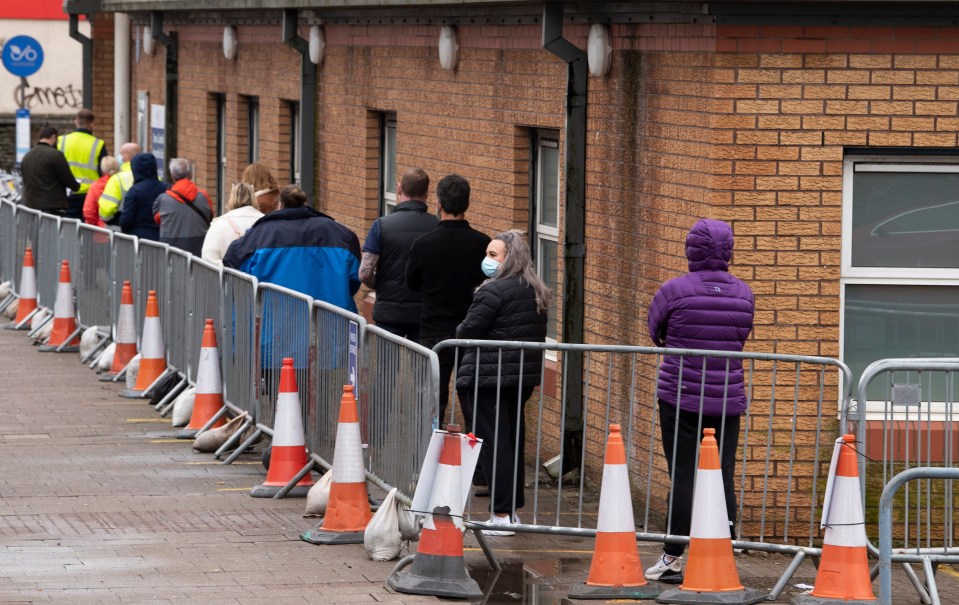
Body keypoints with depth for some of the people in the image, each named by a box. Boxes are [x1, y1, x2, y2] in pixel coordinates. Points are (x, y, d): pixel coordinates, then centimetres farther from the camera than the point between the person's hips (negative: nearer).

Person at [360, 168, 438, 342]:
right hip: (426, 312, 1)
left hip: (389, 312, -1)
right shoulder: (437, 226, -6)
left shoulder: (382, 225, -9)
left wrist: (381, 288, 9)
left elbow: (365, 273, -11)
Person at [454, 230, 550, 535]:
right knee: (514, 441, 15)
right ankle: (513, 508, 19)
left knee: (493, 444, -5)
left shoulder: (493, 291, -16)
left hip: (488, 376, -8)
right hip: (524, 376, 8)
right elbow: (539, 333, 17)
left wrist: (460, 331, 5)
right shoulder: (536, 292, 11)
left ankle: (502, 514, -7)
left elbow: (468, 331, -16)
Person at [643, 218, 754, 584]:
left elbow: (655, 332, 6)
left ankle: (673, 559, 5)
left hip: (681, 396, -3)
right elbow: (742, 336, 12)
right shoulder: (743, 293, 2)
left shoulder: (674, 291, -9)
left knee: (683, 477, 0)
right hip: (728, 399, 3)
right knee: (723, 479, 3)